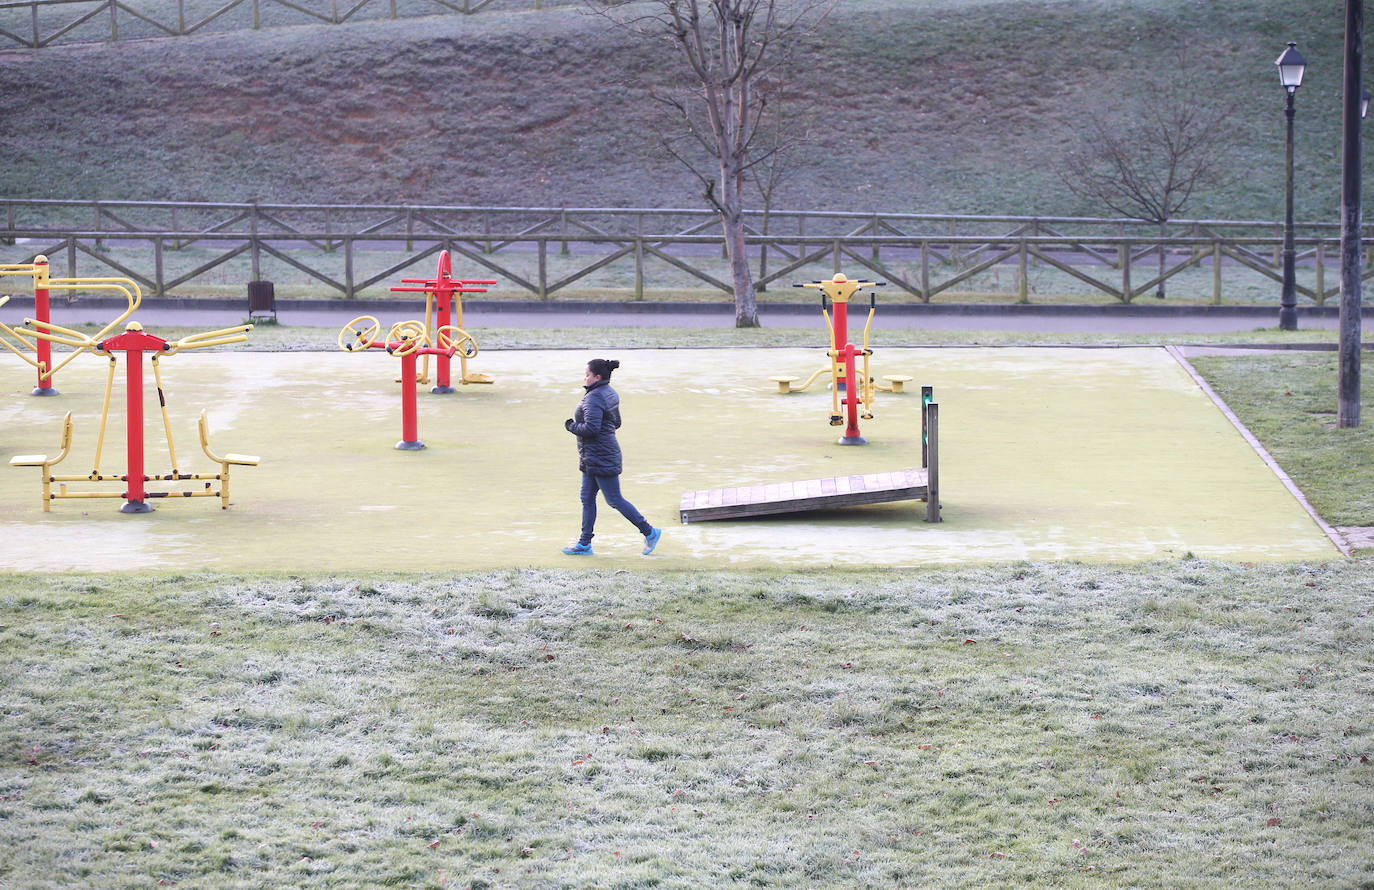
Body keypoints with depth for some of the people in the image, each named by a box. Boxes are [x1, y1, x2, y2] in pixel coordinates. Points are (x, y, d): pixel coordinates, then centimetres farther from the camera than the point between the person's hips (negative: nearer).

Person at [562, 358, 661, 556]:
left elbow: (591, 428, -29)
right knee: (587, 498, 13)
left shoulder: (594, 398, -21)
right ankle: (584, 544, 17)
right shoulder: (609, 394, 10)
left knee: (614, 500, -3)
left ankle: (649, 532, 5)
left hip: (601, 458, -11)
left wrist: (572, 426, -11)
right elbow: (616, 423, 19)